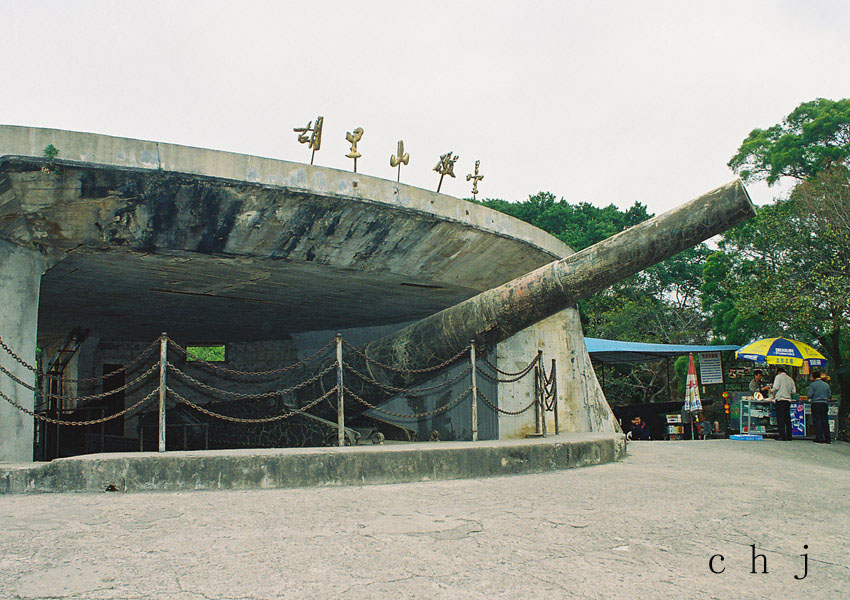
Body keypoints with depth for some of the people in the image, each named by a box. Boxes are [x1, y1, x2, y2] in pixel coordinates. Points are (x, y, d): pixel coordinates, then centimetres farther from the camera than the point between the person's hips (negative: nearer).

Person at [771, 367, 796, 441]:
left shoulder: (778, 376, 2)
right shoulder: (790, 379, 17)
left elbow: (776, 387, -10)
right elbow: (794, 391, 12)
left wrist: (771, 390, 10)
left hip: (780, 399, -5)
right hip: (788, 399, 5)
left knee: (780, 418, -5)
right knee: (787, 418, 8)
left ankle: (782, 435, -10)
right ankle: (789, 436, 8)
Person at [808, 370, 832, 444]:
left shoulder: (812, 384, -7)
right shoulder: (826, 384, 8)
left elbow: (810, 395, -11)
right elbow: (829, 395, 10)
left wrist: (810, 399, 10)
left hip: (816, 404, -4)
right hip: (825, 404, 4)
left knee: (817, 421, 1)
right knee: (825, 421, 10)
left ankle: (819, 438, -2)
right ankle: (827, 439, 11)